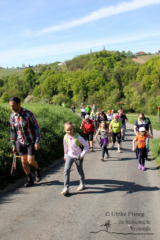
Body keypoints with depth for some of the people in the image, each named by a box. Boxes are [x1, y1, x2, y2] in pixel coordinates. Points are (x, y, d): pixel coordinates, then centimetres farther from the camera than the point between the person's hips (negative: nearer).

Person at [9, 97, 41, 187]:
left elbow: (36, 127, -13)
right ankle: (30, 180, 23)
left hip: (31, 141, -5)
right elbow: (13, 131, 9)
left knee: (30, 161, -7)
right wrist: (13, 145, 10)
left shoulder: (28, 114, -17)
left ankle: (37, 170, 27)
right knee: (24, 162, 6)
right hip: (20, 142, 5)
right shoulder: (12, 116, -1)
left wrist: (37, 142, -16)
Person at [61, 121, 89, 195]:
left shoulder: (78, 137, -21)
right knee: (66, 170, -12)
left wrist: (82, 154, -16)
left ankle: (82, 184, 39)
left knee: (80, 171, 14)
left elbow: (86, 145, -12)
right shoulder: (65, 137, -8)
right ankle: (66, 188, -7)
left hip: (78, 156, -2)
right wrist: (65, 155, 18)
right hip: (69, 155, 3)